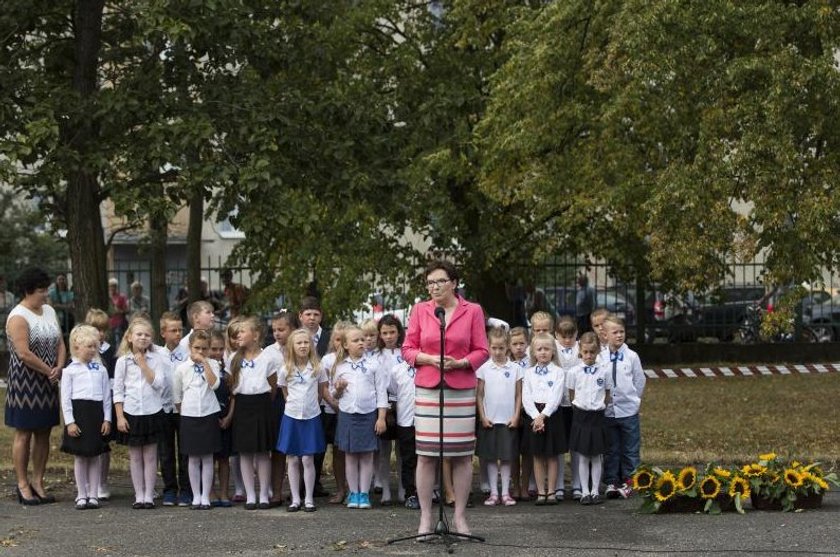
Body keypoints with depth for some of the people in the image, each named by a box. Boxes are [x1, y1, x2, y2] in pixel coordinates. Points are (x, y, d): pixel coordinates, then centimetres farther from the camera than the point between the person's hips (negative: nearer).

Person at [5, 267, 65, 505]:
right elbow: (23, 353, -21)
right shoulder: (18, 317, -14)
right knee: (24, 433, -1)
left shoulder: (49, 311, 11)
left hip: (47, 385, 7)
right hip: (25, 384, -7)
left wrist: (59, 368, -5)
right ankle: (23, 485, 5)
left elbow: (60, 343, 12)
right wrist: (49, 370, -14)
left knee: (44, 432, 9)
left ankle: (37, 482, 16)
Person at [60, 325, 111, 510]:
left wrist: (107, 419, 2)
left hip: (96, 413, 2)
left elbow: (107, 396, 8)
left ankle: (93, 495, 12)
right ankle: (81, 496, 12)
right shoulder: (70, 370, 0)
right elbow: (65, 398, -2)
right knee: (79, 457, 5)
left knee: (95, 456, 6)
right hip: (78, 412, -2)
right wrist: (69, 422, -9)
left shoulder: (100, 369, 8)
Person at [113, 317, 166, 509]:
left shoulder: (156, 358, 0)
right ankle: (139, 496, 12)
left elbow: (158, 383, -10)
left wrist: (143, 365, -13)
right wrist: (119, 416, -4)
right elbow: (118, 391, 1)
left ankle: (149, 496, 9)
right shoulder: (123, 361, 0)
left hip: (152, 412, -1)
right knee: (135, 457, 7)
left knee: (150, 456, 4)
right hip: (131, 412, 1)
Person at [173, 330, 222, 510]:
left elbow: (214, 384, -17)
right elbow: (176, 396, 9)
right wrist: (183, 412, 5)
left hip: (209, 414, -1)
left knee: (207, 458, 3)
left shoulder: (212, 364, 1)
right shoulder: (181, 369, 1)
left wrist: (205, 363, -16)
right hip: (189, 416, 1)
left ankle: (205, 497, 8)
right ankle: (196, 497, 13)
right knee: (193, 459, 6)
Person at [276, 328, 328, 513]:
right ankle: (295, 499, 11)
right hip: (291, 416, 1)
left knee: (308, 459, -2)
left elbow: (322, 392, 8)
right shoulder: (286, 370, -1)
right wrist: (294, 404, 5)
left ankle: (309, 499, 6)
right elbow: (285, 393, 11)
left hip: (311, 417, -1)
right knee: (292, 459, 4)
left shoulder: (317, 368, -2)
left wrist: (310, 403, 4)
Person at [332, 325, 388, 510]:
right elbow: (336, 395, 15)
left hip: (368, 414, -1)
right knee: (350, 455, 5)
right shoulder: (340, 366, 6)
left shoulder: (373, 364, 1)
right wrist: (338, 389, -9)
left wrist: (381, 418, -5)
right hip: (347, 414, 1)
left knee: (367, 455, 2)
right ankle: (353, 494, 12)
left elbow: (381, 391, 0)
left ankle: (364, 493, 9)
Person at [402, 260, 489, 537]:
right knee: (426, 454, -2)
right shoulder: (420, 310, 6)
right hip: (428, 389, 0)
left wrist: (460, 363, -13)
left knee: (463, 455, 2)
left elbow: (482, 351, 3)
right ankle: (425, 517, 6)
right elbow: (408, 349, 6)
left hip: (462, 389, 0)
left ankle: (459, 516, 12)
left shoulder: (472, 311, 3)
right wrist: (430, 359, -12)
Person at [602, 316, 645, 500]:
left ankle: (628, 482, 13)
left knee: (630, 449, 5)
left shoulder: (632, 356, -2)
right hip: (607, 411, 0)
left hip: (628, 410, 0)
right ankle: (611, 482, 14)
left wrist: (634, 399, 7)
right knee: (611, 450, 8)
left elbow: (640, 380, 7)